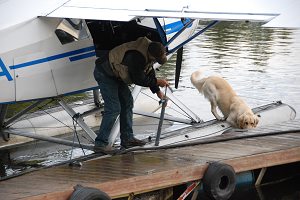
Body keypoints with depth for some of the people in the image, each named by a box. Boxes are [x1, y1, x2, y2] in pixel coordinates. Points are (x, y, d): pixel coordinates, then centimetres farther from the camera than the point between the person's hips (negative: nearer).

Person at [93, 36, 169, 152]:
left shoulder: (150, 49, -3)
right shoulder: (136, 56, -34)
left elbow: (149, 72, 10)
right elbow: (138, 79, -23)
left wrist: (157, 91, 8)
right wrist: (157, 82, -12)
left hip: (116, 74, 10)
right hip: (104, 73, -10)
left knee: (127, 102, 8)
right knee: (114, 108, -15)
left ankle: (127, 138, 14)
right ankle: (100, 143, -9)